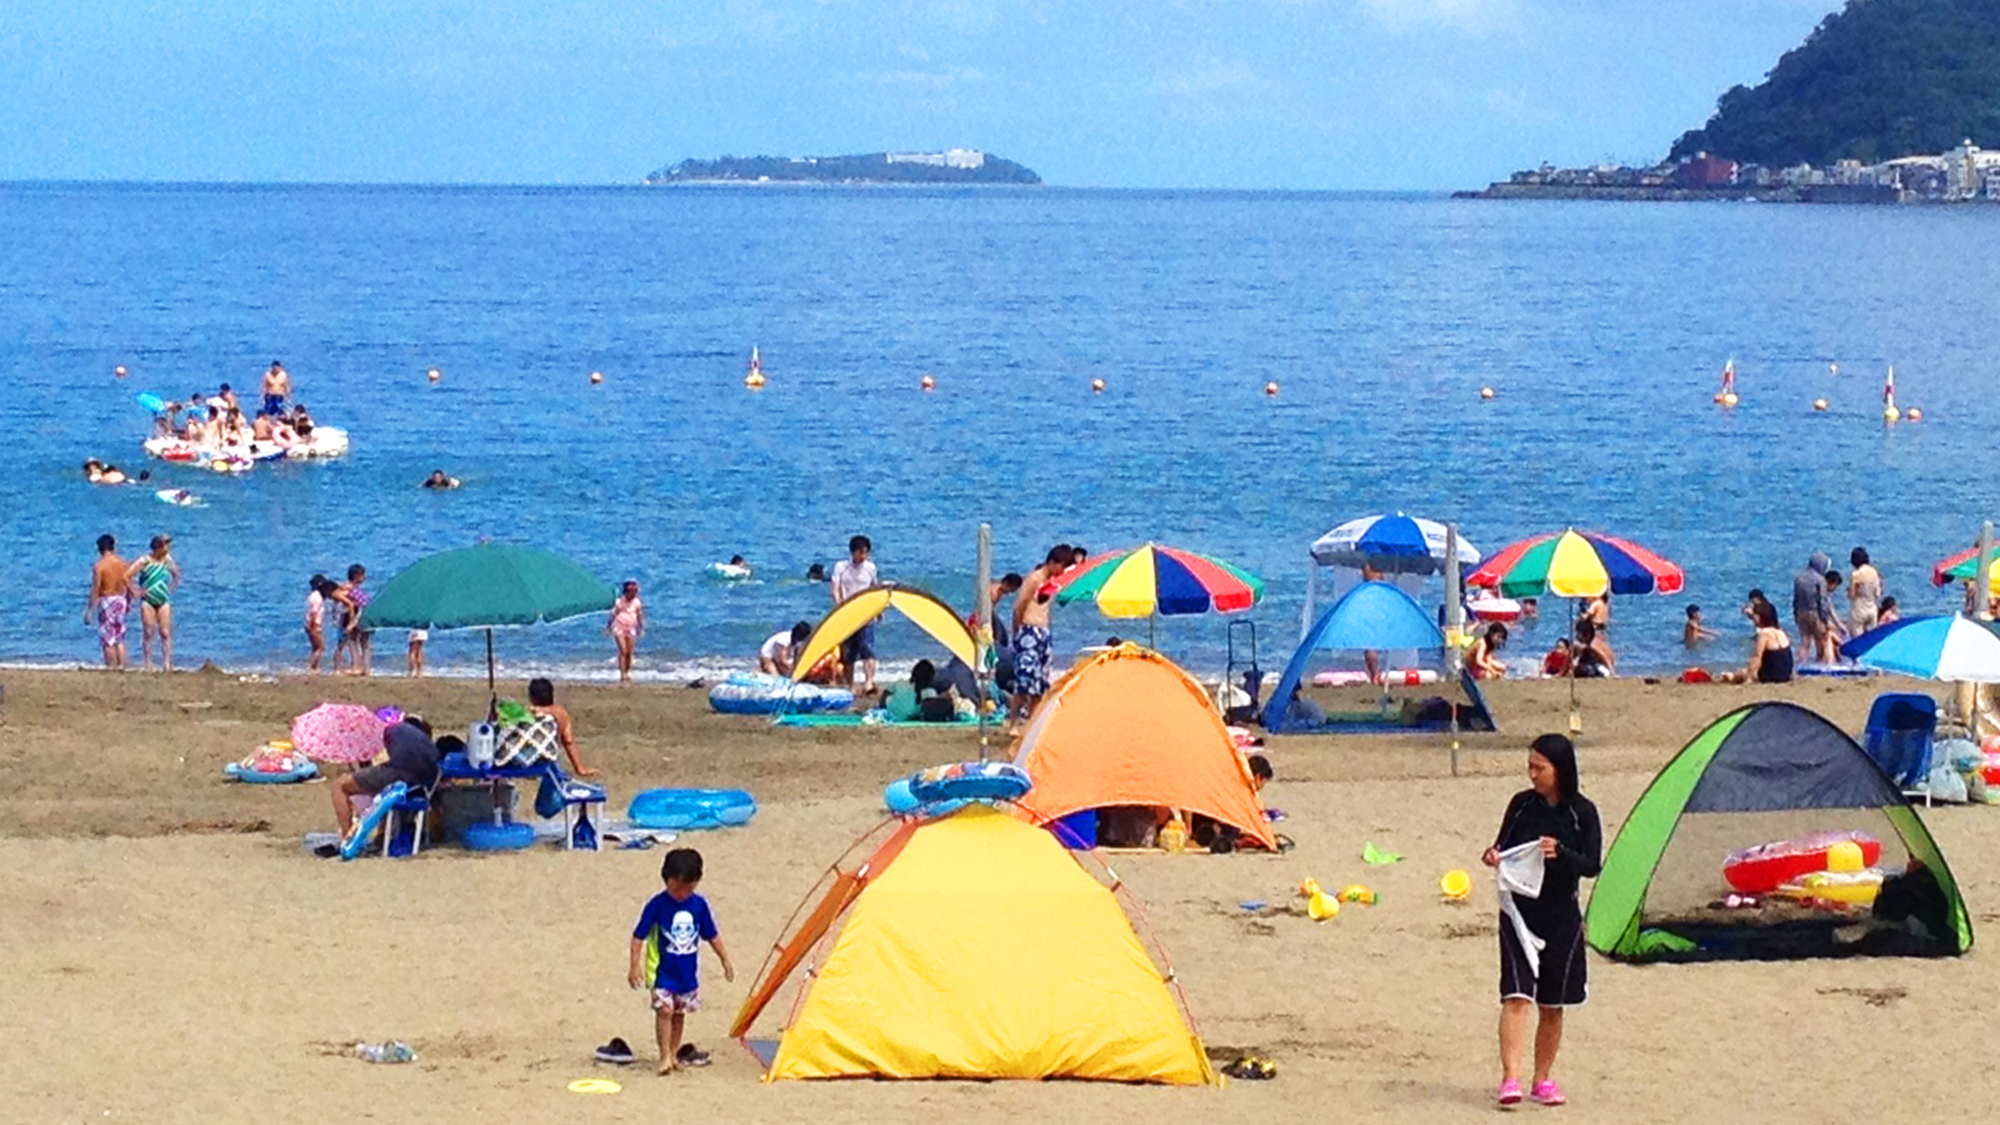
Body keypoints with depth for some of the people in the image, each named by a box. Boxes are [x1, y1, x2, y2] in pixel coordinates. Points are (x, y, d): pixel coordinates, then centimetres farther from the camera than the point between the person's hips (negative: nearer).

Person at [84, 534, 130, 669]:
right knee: (119, 638, 15)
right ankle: (121, 666, 14)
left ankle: (111, 667, 1)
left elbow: (95, 590, -15)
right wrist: (128, 602, 22)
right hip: (120, 599, 5)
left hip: (106, 601, -5)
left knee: (107, 639, 1)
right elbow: (129, 586, 7)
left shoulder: (99, 566, -14)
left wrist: (89, 610, -10)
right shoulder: (122, 564, 1)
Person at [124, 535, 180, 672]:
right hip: (148, 601, -4)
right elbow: (126, 577, -12)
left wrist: (171, 589, 9)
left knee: (165, 633, -2)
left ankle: (167, 664, -2)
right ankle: (147, 664, 5)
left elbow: (177, 576, 22)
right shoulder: (144, 561, -9)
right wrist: (136, 591, -8)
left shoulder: (168, 560, 4)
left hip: (163, 601, 4)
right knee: (148, 633, -1)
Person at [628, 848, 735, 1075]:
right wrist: (635, 966, -14)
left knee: (680, 1012, 13)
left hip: (688, 971, 4)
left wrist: (726, 960, 14)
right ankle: (665, 1057, -11)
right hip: (663, 971, -4)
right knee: (664, 1009, -15)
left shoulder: (699, 905, -1)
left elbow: (712, 936, 12)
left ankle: (674, 1054, 25)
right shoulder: (657, 905, -13)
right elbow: (639, 936, -9)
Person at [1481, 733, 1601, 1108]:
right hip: (1519, 912, 0)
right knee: (1517, 995, -13)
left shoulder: (1582, 813, -3)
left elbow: (1592, 866, -7)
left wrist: (1560, 853, -24)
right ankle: (1510, 1078, -19)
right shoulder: (1522, 804, 2)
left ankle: (1543, 1080, 22)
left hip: (1561, 918, 0)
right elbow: (1504, 849, 10)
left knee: (1552, 1006, 9)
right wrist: (1494, 857, -13)